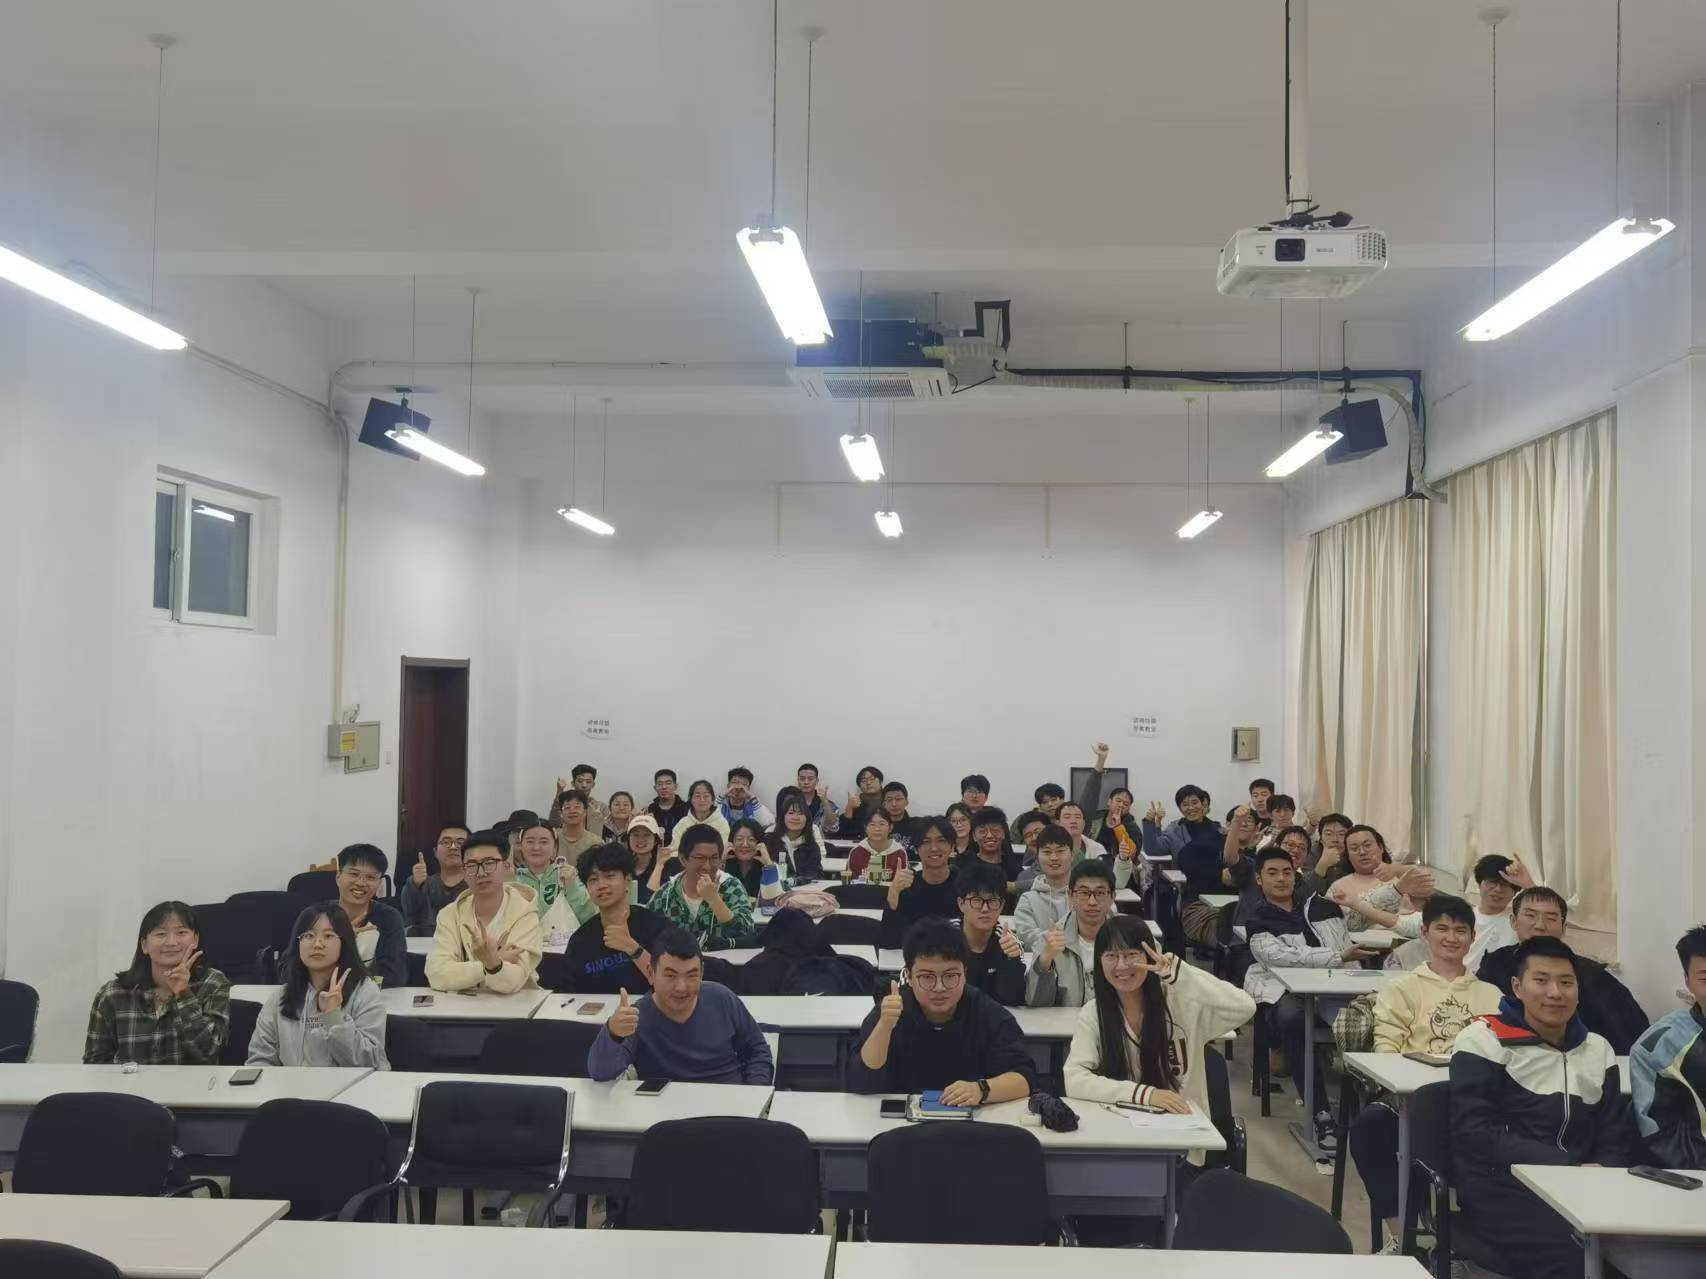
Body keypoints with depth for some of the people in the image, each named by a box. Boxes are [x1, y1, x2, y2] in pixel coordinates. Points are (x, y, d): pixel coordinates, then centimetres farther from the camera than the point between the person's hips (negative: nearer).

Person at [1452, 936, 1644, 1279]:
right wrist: (1571, 1166, -16)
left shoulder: (1597, 1049, 16)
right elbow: (1474, 1134, -10)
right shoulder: (1484, 1040, -2)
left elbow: (1615, 1138, 14)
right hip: (1500, 1191, -5)